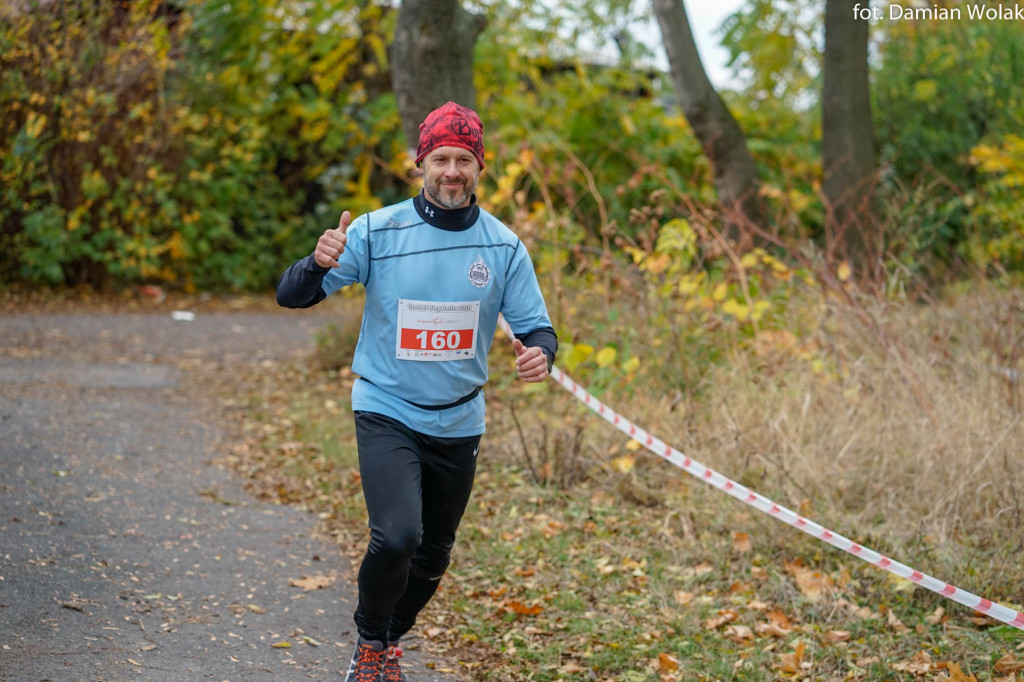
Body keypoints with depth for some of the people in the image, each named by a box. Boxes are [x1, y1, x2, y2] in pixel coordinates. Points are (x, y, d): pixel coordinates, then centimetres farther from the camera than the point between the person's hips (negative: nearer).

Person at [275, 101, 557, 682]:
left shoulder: (504, 246, -3)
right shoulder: (377, 231, -10)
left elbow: (536, 326, 1)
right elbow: (291, 296, -11)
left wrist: (540, 353, -24)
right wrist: (317, 264, -34)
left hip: (459, 424, 3)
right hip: (387, 414, -3)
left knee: (433, 557, 15)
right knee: (396, 539, -23)